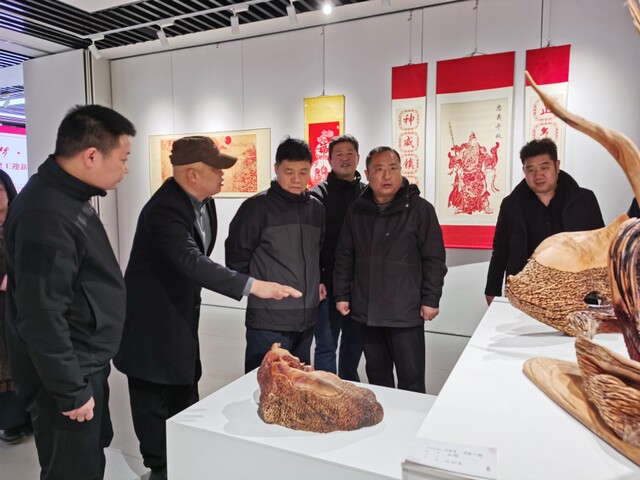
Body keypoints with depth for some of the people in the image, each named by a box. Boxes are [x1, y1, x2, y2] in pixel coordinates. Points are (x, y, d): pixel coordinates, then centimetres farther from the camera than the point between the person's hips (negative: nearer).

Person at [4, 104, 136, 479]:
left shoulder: (67, 196, 6)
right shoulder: (47, 214, -26)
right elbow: (41, 317, -27)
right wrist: (71, 391, -18)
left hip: (86, 365, 9)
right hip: (66, 377, -9)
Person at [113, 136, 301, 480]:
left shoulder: (203, 201, 1)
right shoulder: (164, 209, -28)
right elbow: (192, 261, -41)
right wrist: (252, 285, -45)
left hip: (181, 314, 9)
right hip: (151, 321, -9)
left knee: (184, 392, 20)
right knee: (155, 400, 8)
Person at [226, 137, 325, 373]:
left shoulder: (316, 208, 9)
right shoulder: (257, 206, -8)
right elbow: (236, 255, -4)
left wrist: (317, 282, 9)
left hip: (306, 318, 6)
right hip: (268, 321, -5)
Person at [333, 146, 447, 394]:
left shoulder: (420, 208, -5)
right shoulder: (356, 210, 7)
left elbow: (434, 258, -4)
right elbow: (344, 257, 12)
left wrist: (431, 300, -7)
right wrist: (341, 294, 8)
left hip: (406, 314, -4)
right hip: (367, 312, 4)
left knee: (411, 381, 4)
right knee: (377, 377, 17)